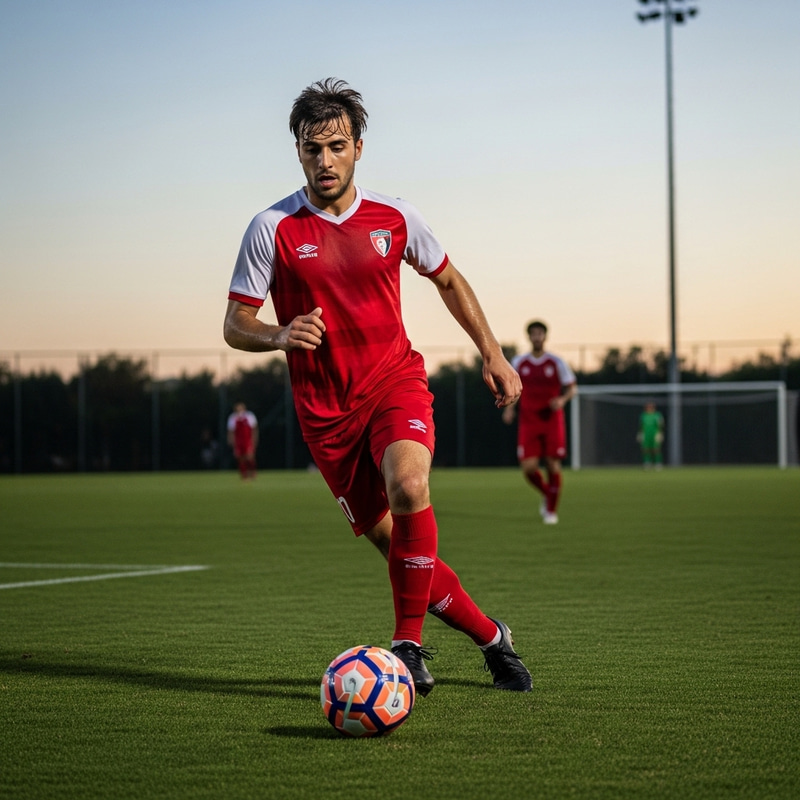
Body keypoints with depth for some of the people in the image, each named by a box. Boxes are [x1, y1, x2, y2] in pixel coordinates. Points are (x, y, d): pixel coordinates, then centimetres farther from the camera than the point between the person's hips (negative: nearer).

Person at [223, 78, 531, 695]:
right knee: (392, 541, 0)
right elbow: (235, 325, -4)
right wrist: (281, 335, -25)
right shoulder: (272, 228, -6)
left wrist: (493, 355, 13)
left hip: (396, 381, 0)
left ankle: (409, 646, -17)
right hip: (325, 408, 0)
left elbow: (448, 280, 17)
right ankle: (491, 637, 20)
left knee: (408, 486, -30)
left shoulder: (394, 218, 0)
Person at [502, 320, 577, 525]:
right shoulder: (519, 362, 5)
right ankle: (546, 494, 21)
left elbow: (572, 387, 3)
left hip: (552, 422, -1)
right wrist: (509, 407, -2)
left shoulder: (556, 362, 0)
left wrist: (563, 399, -17)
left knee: (553, 465, -2)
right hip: (528, 422, 1)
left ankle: (552, 510, 16)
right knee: (529, 468, -10)